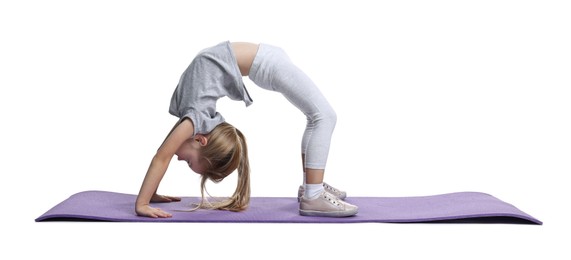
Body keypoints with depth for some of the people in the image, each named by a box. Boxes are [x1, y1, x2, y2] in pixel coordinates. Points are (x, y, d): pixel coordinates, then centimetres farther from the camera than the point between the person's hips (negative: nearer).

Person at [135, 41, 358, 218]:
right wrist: (149, 196, 16)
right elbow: (161, 156, 13)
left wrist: (142, 203, -16)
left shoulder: (196, 116, -20)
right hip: (261, 61, 6)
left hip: (263, 61, -6)